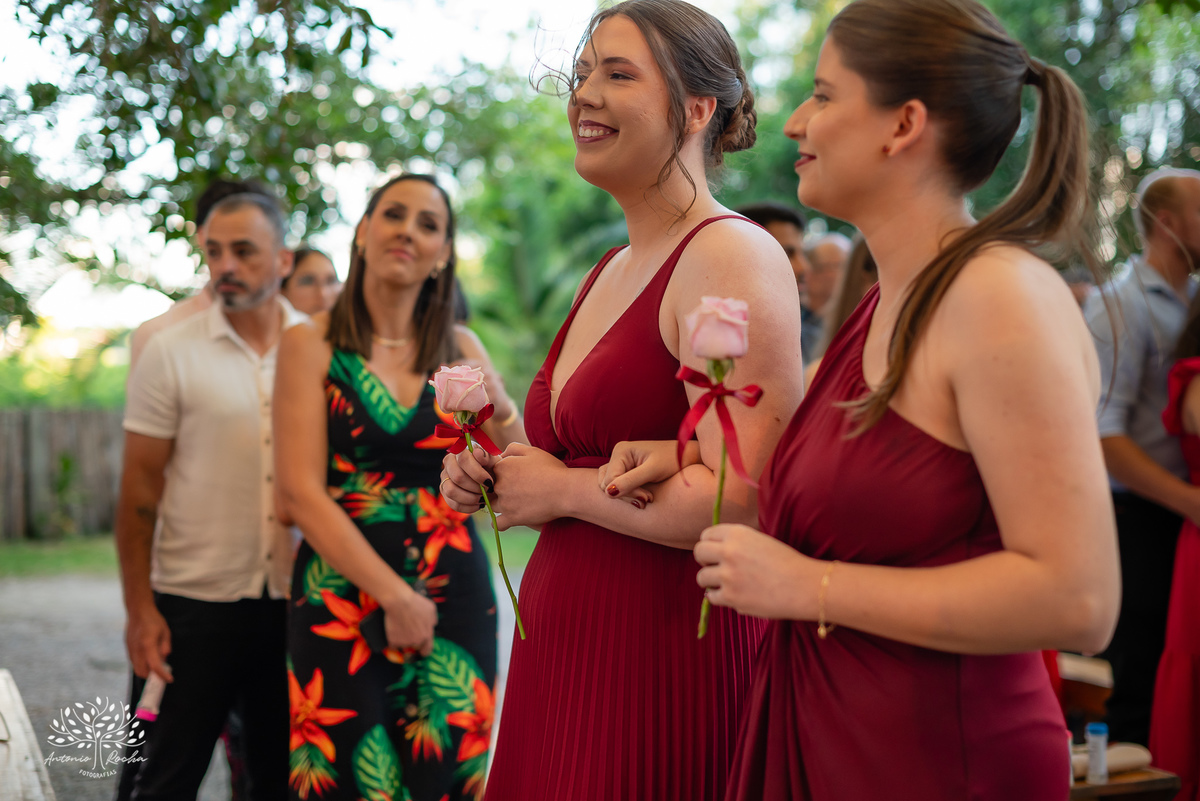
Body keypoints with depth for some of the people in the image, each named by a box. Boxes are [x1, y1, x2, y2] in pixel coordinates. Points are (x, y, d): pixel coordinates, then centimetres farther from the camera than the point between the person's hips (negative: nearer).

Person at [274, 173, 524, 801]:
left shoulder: (461, 349, 8)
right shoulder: (311, 345, -1)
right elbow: (301, 492, -8)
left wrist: (505, 420, -10)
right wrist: (394, 595, -13)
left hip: (454, 600, 3)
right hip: (341, 600, -3)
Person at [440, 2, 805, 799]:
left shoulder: (731, 259, -14)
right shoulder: (609, 271, 14)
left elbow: (745, 500, -24)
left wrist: (561, 489, -13)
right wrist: (498, 472, 7)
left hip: (669, 656, -8)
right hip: (561, 641, 8)